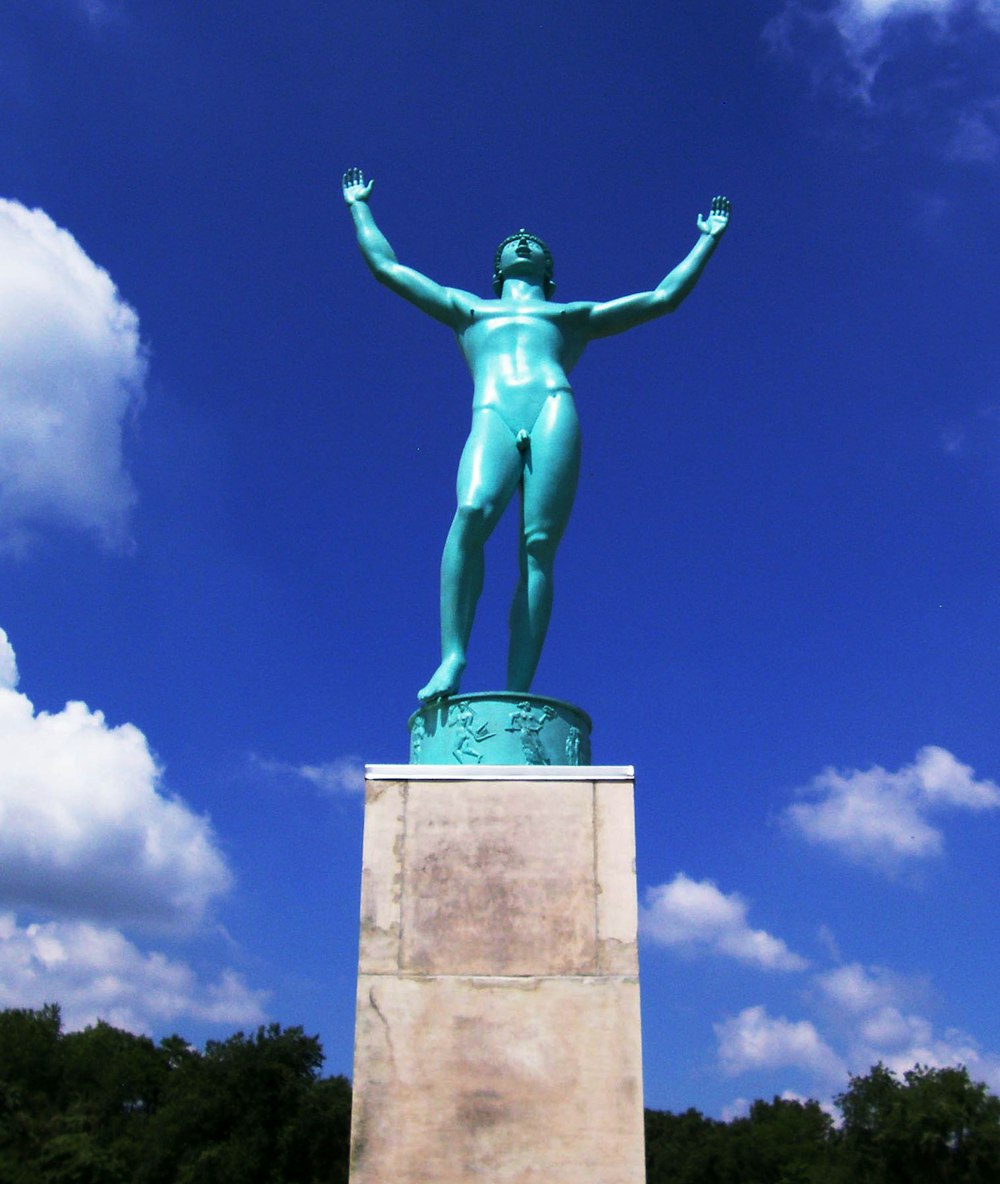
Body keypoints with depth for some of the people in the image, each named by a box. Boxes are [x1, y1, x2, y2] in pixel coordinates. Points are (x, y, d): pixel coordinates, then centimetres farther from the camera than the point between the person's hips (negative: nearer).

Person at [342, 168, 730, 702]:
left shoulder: (576, 315, 37)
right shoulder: (466, 308, 39)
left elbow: (664, 296, 41)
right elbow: (387, 266, 43)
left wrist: (709, 238, 48)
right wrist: (360, 206, 52)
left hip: (553, 411, 0)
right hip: (493, 417, 0)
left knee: (537, 547, -19)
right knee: (472, 514, -31)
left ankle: (517, 695, -29)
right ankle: (452, 657, -34)